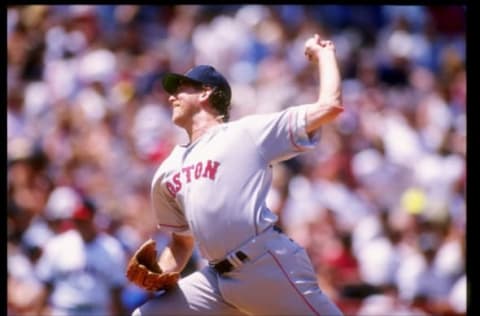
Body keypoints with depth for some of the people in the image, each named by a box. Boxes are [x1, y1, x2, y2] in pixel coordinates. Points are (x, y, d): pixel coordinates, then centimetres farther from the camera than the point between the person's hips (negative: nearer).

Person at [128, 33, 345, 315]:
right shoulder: (168, 171, 23)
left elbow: (330, 106, 0)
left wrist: (324, 54, 14)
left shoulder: (248, 132, 5)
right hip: (217, 279, 7)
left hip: (269, 266, -6)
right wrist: (159, 275, 11)